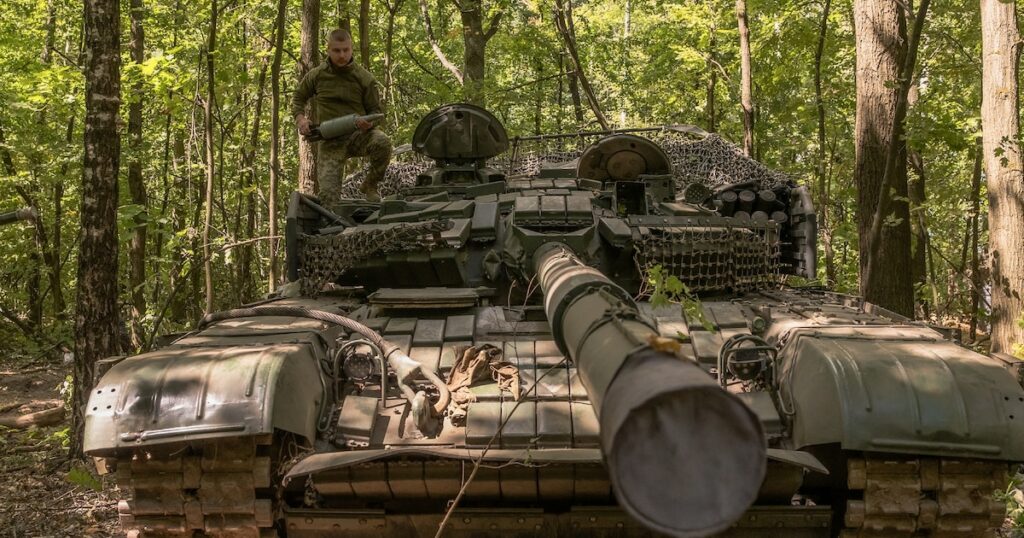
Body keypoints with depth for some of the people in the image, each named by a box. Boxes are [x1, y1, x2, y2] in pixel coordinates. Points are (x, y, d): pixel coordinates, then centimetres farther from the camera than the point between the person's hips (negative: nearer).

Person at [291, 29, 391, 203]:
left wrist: (369, 123, -19)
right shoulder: (316, 75, 4)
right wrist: (300, 118, -1)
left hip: (358, 134, 0)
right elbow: (298, 98, 20)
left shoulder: (364, 78, -1)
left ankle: (370, 185, -10)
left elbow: (375, 110, 5)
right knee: (328, 196, -16)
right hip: (331, 141, 0)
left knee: (382, 142, -35)